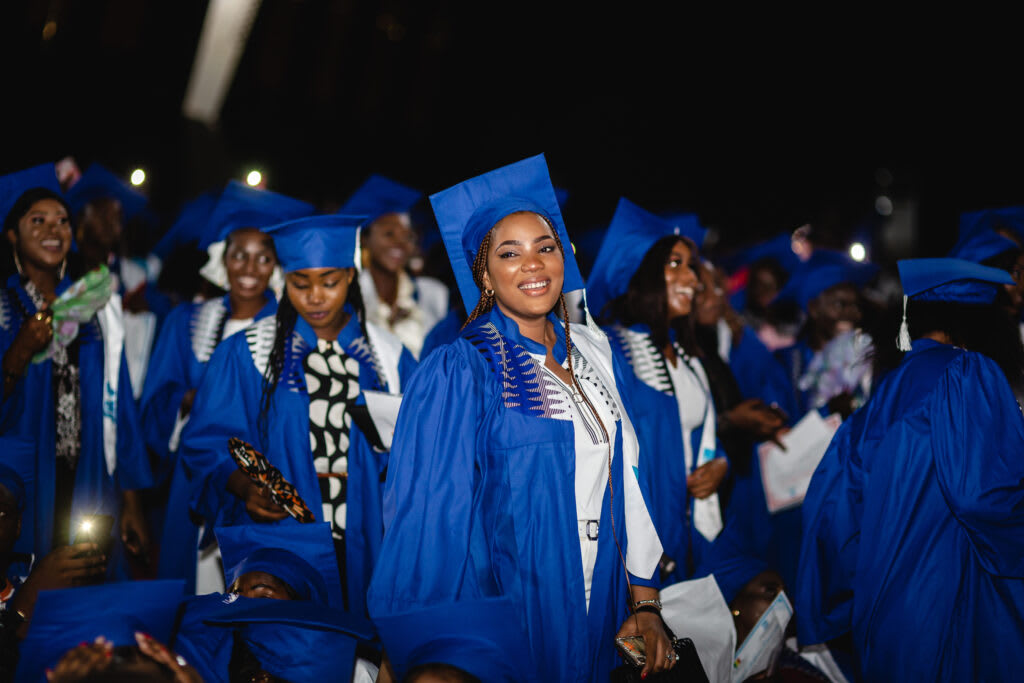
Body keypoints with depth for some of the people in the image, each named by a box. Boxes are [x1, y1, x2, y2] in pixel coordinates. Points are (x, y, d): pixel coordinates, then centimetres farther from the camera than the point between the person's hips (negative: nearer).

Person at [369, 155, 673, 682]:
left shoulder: (591, 351, 5)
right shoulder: (457, 375, -12)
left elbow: (626, 476, 7)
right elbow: (434, 524, -14)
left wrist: (646, 604, 2)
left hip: (596, 617, 5)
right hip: (503, 625, -5)